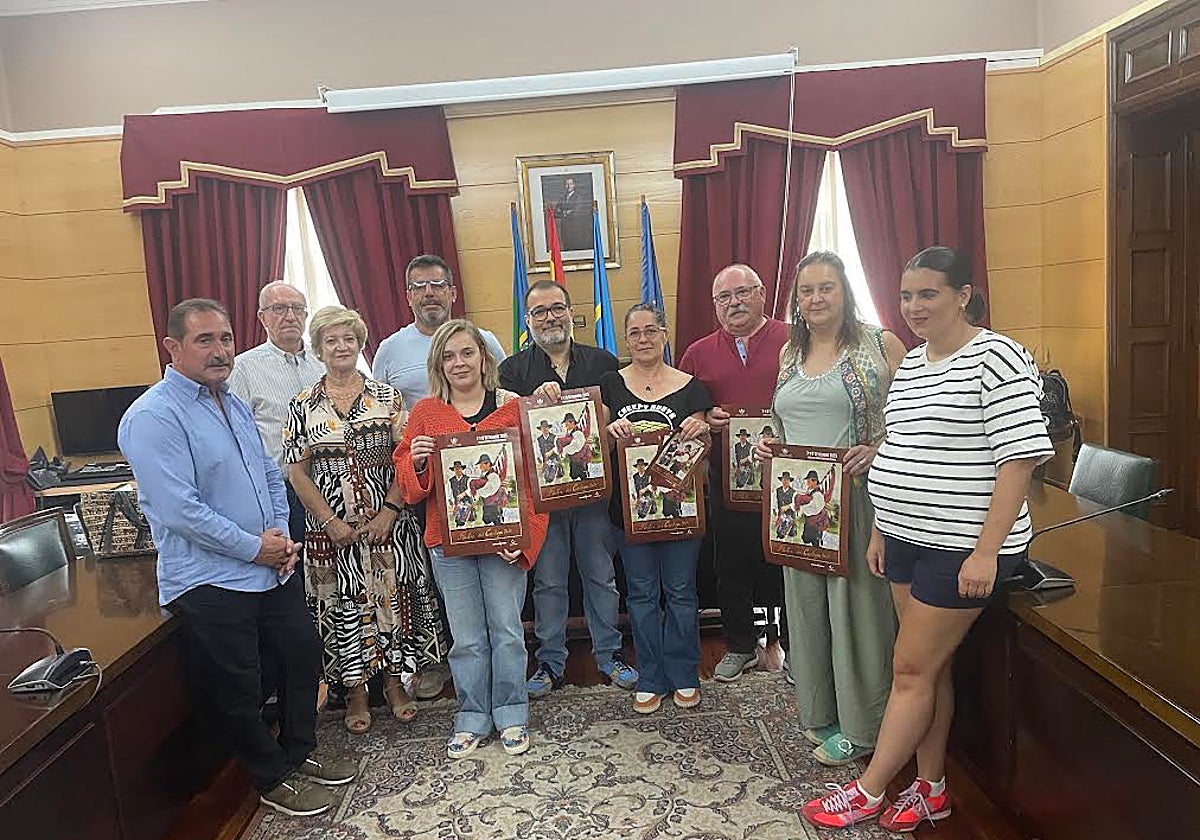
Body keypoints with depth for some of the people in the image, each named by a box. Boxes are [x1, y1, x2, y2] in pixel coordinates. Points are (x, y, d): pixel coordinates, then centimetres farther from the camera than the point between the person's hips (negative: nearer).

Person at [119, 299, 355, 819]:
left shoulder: (234, 405, 11)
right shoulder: (153, 418, -17)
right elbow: (179, 509, -24)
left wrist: (282, 536, 0)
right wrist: (255, 547, -17)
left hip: (274, 568, 8)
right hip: (210, 581, -8)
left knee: (303, 654, 17)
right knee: (238, 689, 7)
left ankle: (299, 753, 38)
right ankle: (274, 780, 28)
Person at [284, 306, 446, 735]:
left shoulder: (386, 396, 2)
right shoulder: (304, 405, 2)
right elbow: (297, 472, -1)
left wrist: (388, 513, -12)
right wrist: (332, 522, -9)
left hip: (387, 523, 0)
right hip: (332, 529, 0)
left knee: (393, 599, 7)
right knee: (343, 608, 7)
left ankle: (394, 683, 25)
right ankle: (355, 691, 23)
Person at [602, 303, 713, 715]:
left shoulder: (689, 387, 2)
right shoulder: (611, 384, 4)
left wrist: (700, 433, -17)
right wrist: (610, 431, -17)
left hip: (679, 502, -1)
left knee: (680, 591, 8)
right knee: (642, 593, 9)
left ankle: (684, 677, 24)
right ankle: (651, 680, 23)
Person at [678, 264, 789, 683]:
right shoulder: (699, 354, 10)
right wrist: (705, 421, -7)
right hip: (727, 476, 3)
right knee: (731, 564, 14)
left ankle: (794, 648, 25)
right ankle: (740, 646, 32)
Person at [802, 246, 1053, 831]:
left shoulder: (996, 357, -13)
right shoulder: (910, 364, 12)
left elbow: (1019, 455, -18)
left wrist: (986, 550, -20)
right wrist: (881, 529, 16)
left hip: (962, 548, -7)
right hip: (907, 540, 8)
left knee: (912, 669, 1)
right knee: (929, 666, 15)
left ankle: (868, 793, 15)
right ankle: (930, 791, 29)